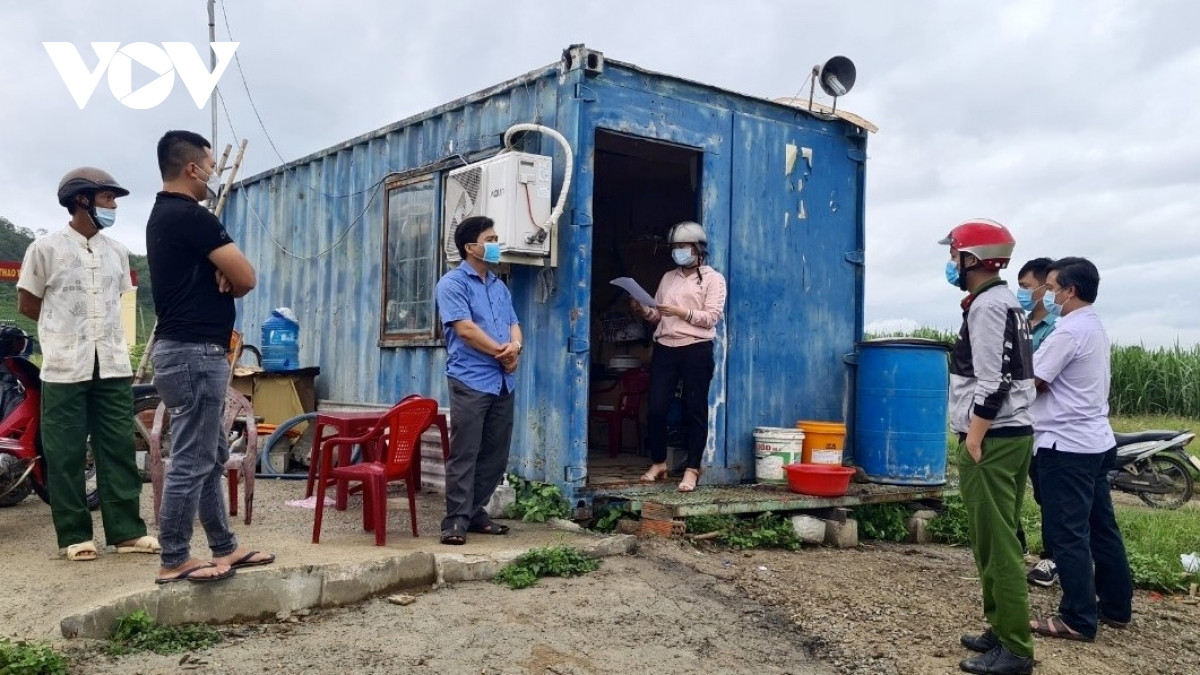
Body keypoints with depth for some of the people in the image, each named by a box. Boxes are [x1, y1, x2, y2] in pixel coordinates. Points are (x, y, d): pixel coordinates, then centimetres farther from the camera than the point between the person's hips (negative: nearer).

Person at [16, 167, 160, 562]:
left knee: (119, 449, 5)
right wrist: (66, 329, 7)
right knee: (66, 454, 2)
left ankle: (127, 531, 10)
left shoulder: (117, 252, 10)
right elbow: (27, 304, 4)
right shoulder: (45, 249, -3)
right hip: (65, 368, -4)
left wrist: (99, 329, 11)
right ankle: (74, 535, 10)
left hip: (113, 366, 4)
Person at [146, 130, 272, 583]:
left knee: (212, 457, 15)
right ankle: (174, 561, 4)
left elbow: (224, 274, 19)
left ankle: (225, 548, 22)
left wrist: (221, 273, -5)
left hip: (182, 348, 11)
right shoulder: (191, 216, -15)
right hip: (195, 353, -11)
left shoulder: (163, 215, 17)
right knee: (191, 462, -4)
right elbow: (246, 279, -13)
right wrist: (227, 278, 9)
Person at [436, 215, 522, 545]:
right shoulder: (453, 283, -3)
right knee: (464, 454, -7)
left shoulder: (500, 286, 21)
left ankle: (476, 513, 19)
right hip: (470, 381, -7)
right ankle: (456, 520, -3)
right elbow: (465, 329, -13)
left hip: (503, 381, 7)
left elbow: (513, 324, 16)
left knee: (495, 455, 9)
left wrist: (515, 347, -7)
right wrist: (502, 352, -6)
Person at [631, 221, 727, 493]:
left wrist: (682, 312, -18)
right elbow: (658, 315, 16)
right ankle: (658, 463, 17)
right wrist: (644, 310, -4)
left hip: (696, 351, -4)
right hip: (664, 349, 5)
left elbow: (712, 317, -8)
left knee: (695, 410, 1)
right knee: (657, 408, 2)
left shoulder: (713, 278, 2)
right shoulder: (668, 278, 17)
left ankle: (692, 469, 6)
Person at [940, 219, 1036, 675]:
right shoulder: (1008, 304, 17)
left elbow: (993, 383, -22)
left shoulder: (987, 306, -15)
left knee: (995, 545, -5)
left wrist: (974, 439, -18)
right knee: (999, 541, 15)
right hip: (1014, 435, 10)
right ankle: (1002, 630, 23)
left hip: (992, 440, -10)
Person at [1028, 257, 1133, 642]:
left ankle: (1078, 619, 3)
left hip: (1066, 445, -10)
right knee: (1100, 528, 16)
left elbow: (1032, 382, -15)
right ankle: (1115, 607, 25)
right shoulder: (1094, 327, 14)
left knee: (1068, 534, -3)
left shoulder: (1069, 332, -17)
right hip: (1095, 442, 10)